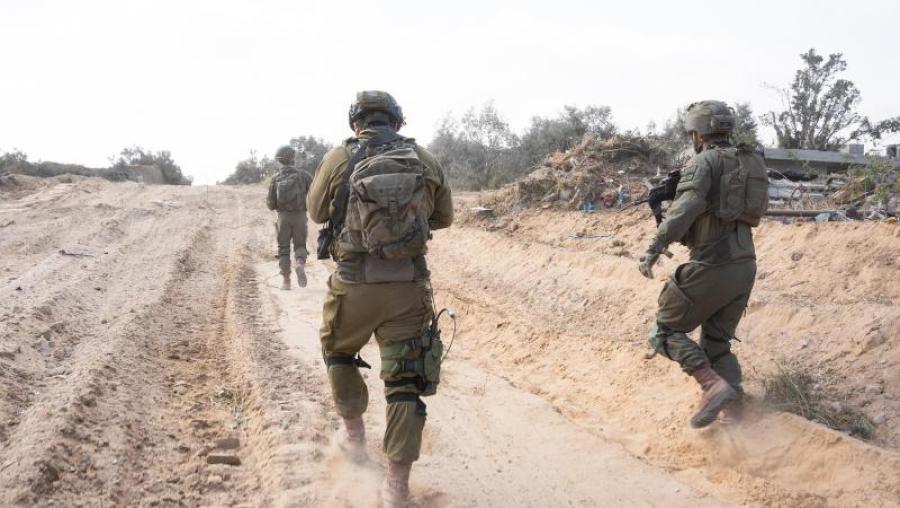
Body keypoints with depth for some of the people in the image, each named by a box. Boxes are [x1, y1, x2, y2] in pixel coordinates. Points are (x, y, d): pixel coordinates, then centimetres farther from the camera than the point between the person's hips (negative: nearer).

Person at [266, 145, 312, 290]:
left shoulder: (275, 179, -1)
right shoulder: (303, 175, -3)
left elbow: (271, 205, -1)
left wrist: (269, 201, 21)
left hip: (283, 217, 1)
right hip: (300, 216, -1)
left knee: (283, 248, 12)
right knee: (300, 245, 13)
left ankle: (286, 280, 8)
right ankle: (300, 264, -18)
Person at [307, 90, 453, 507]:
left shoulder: (339, 159, -4)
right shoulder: (425, 161, 3)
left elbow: (316, 211, 10)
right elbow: (444, 217, 16)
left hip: (354, 284, -1)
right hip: (410, 285, 1)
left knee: (339, 353, 28)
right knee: (405, 383, 7)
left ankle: (354, 433, 39)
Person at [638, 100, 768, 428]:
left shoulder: (704, 161, -8)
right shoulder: (750, 162, 16)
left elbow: (687, 206, -26)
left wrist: (655, 248, -33)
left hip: (711, 266, -8)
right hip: (744, 266, 8)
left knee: (665, 332, 4)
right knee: (717, 342, 18)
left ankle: (713, 386, -13)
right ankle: (734, 399, 3)